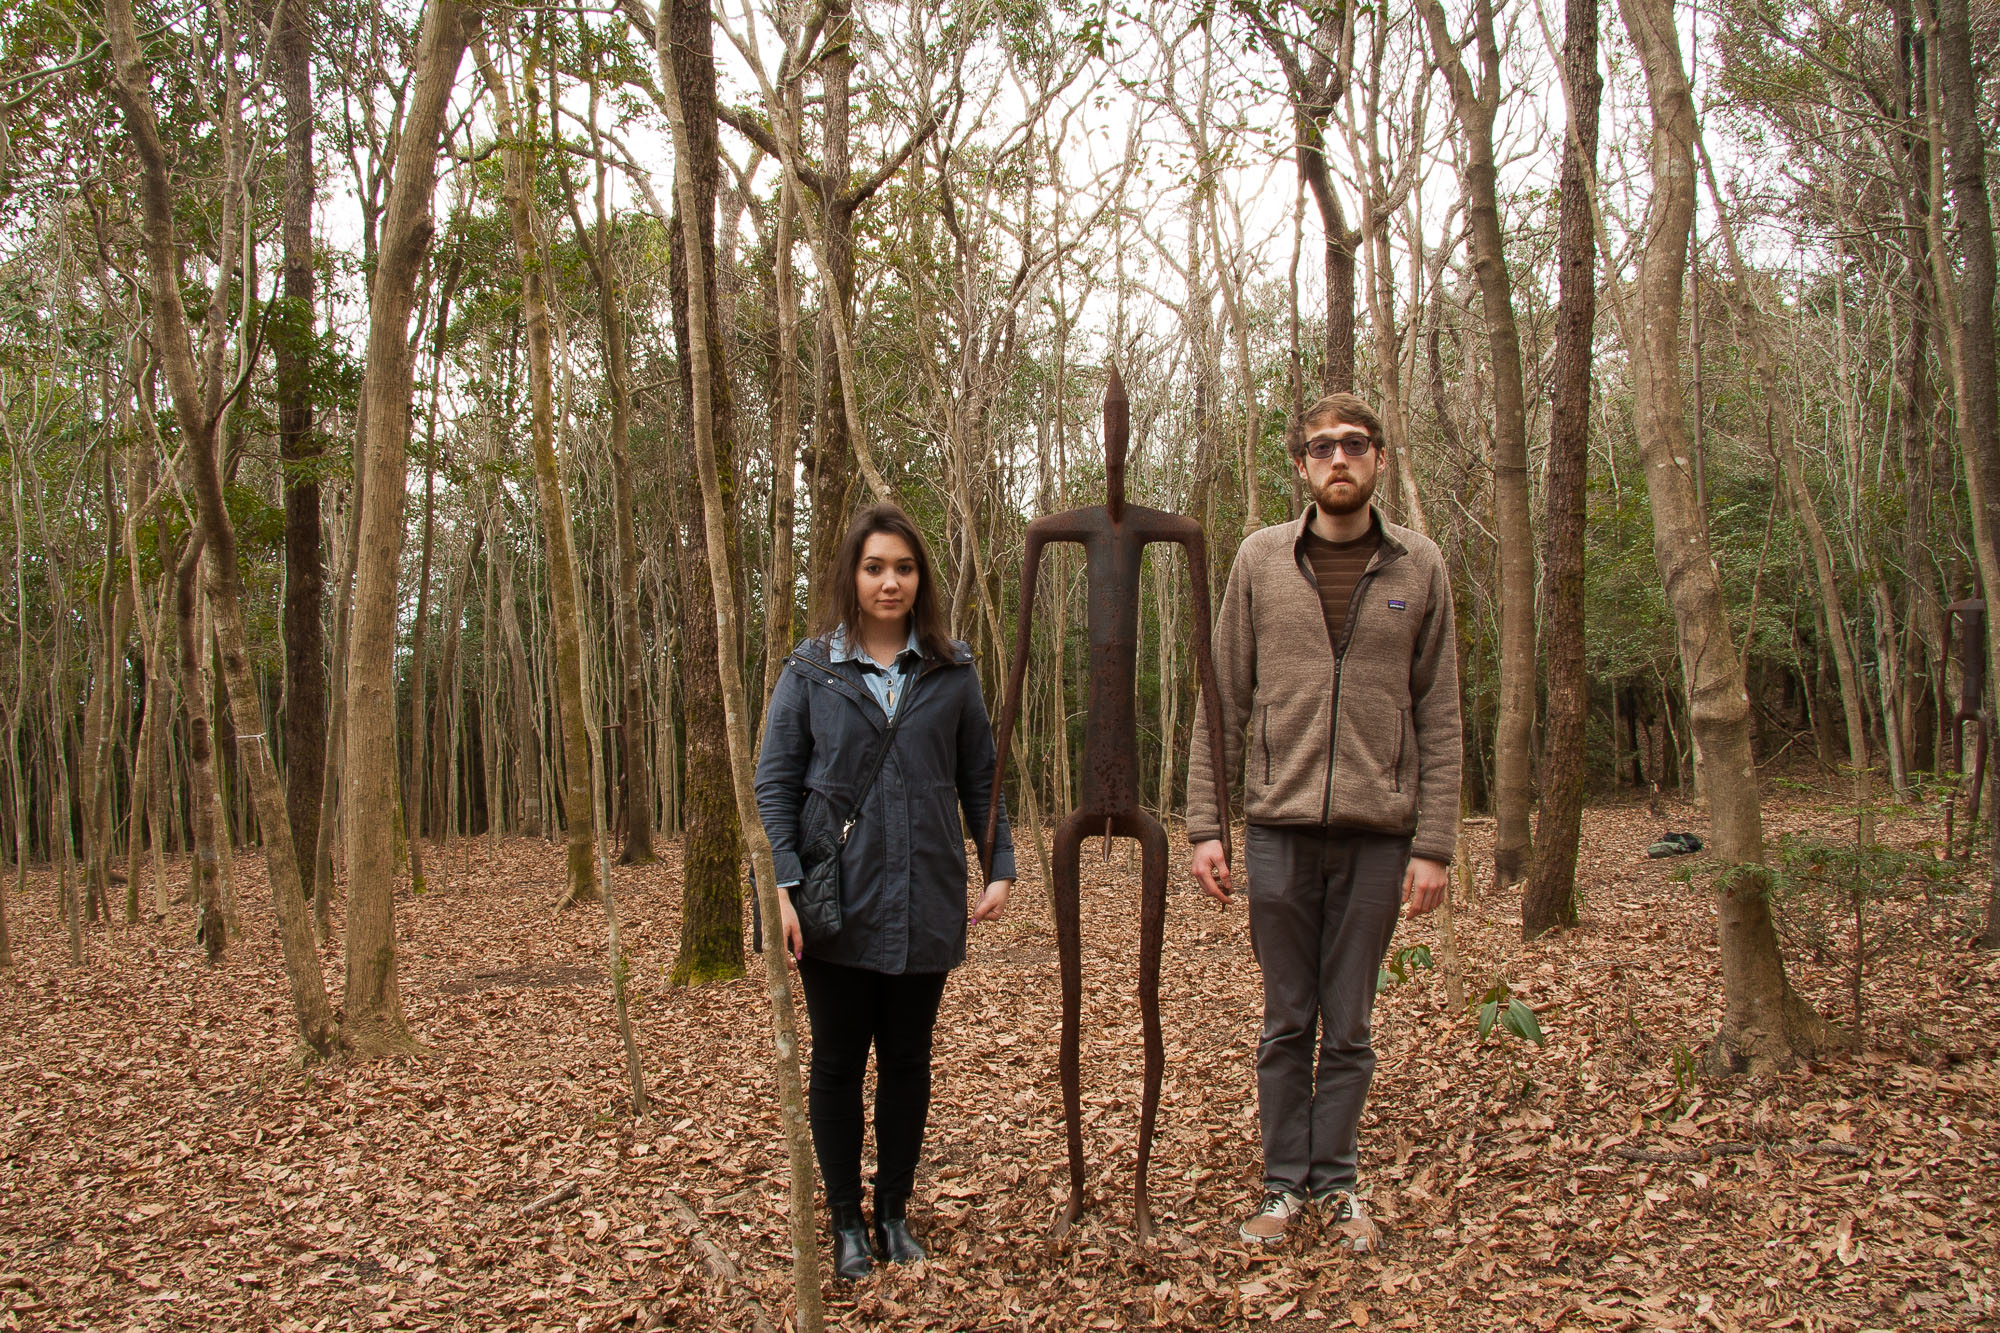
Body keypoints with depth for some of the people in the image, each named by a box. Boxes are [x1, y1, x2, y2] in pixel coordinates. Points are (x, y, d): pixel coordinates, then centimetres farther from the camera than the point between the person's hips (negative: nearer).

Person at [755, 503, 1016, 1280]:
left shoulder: (952, 674, 4)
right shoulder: (810, 671, 0)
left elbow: (980, 779, 9)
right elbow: (774, 781, -2)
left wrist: (1001, 867, 0)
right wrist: (786, 887, -11)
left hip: (925, 904, 1)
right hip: (838, 906, -1)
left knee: (908, 1060, 11)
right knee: (839, 1062, 8)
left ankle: (894, 1210, 26)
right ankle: (846, 1221, 23)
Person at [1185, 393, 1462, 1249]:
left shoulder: (1419, 567, 5)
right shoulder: (1261, 560, 4)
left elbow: (1438, 718, 4)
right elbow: (1223, 702, 4)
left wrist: (1433, 844, -2)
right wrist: (1204, 825, -1)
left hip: (1378, 835, 0)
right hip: (1281, 830, 0)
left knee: (1349, 1027, 9)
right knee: (1287, 1023, 8)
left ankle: (1336, 1180, 23)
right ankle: (1285, 1181, 21)